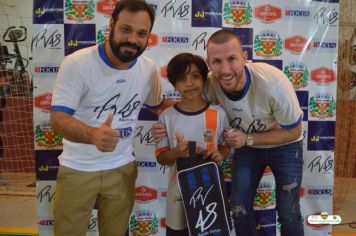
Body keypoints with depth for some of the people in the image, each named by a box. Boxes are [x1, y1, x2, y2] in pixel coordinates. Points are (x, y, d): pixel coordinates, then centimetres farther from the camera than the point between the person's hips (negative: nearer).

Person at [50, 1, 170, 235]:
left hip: (122, 168, 4)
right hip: (78, 169, -3)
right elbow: (58, 118, -25)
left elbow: (158, 103, 14)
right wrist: (93, 135, -45)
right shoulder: (77, 64, -19)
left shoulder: (149, 68, -5)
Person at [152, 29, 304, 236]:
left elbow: (294, 132, -22)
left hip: (285, 147, -2)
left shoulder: (273, 84, -36)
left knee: (288, 212, 8)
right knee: (239, 207, 8)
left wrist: (248, 139, -30)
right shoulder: (210, 85, -26)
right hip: (246, 146, 3)